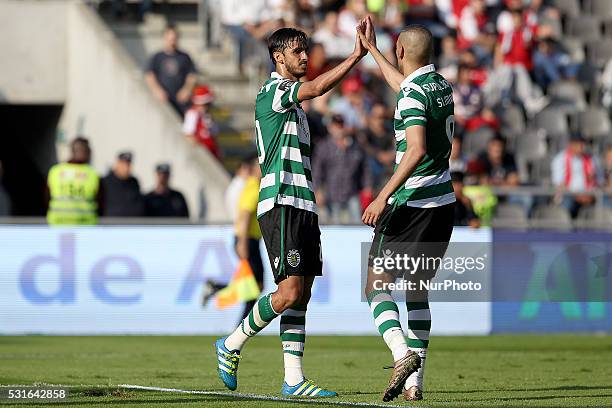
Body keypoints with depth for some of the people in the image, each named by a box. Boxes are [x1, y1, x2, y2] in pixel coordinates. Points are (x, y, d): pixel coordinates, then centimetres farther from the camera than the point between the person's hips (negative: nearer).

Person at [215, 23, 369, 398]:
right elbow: (315, 88, -26)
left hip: (303, 205, 9)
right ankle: (233, 345, 4)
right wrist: (356, 56, -28)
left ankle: (294, 379, 1)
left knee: (302, 295, 3)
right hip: (281, 203, -9)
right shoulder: (272, 92, -7)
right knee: (290, 292, -14)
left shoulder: (292, 101, 23)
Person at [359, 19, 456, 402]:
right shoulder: (441, 86, 10)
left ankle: (403, 354, -23)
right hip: (444, 202, 8)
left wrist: (383, 197, -28)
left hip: (411, 203, -8)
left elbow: (417, 151, -27)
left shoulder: (413, 95, -16)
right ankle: (415, 381, 8)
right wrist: (371, 50, 44)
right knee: (417, 291, 13)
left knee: (377, 286, -1)